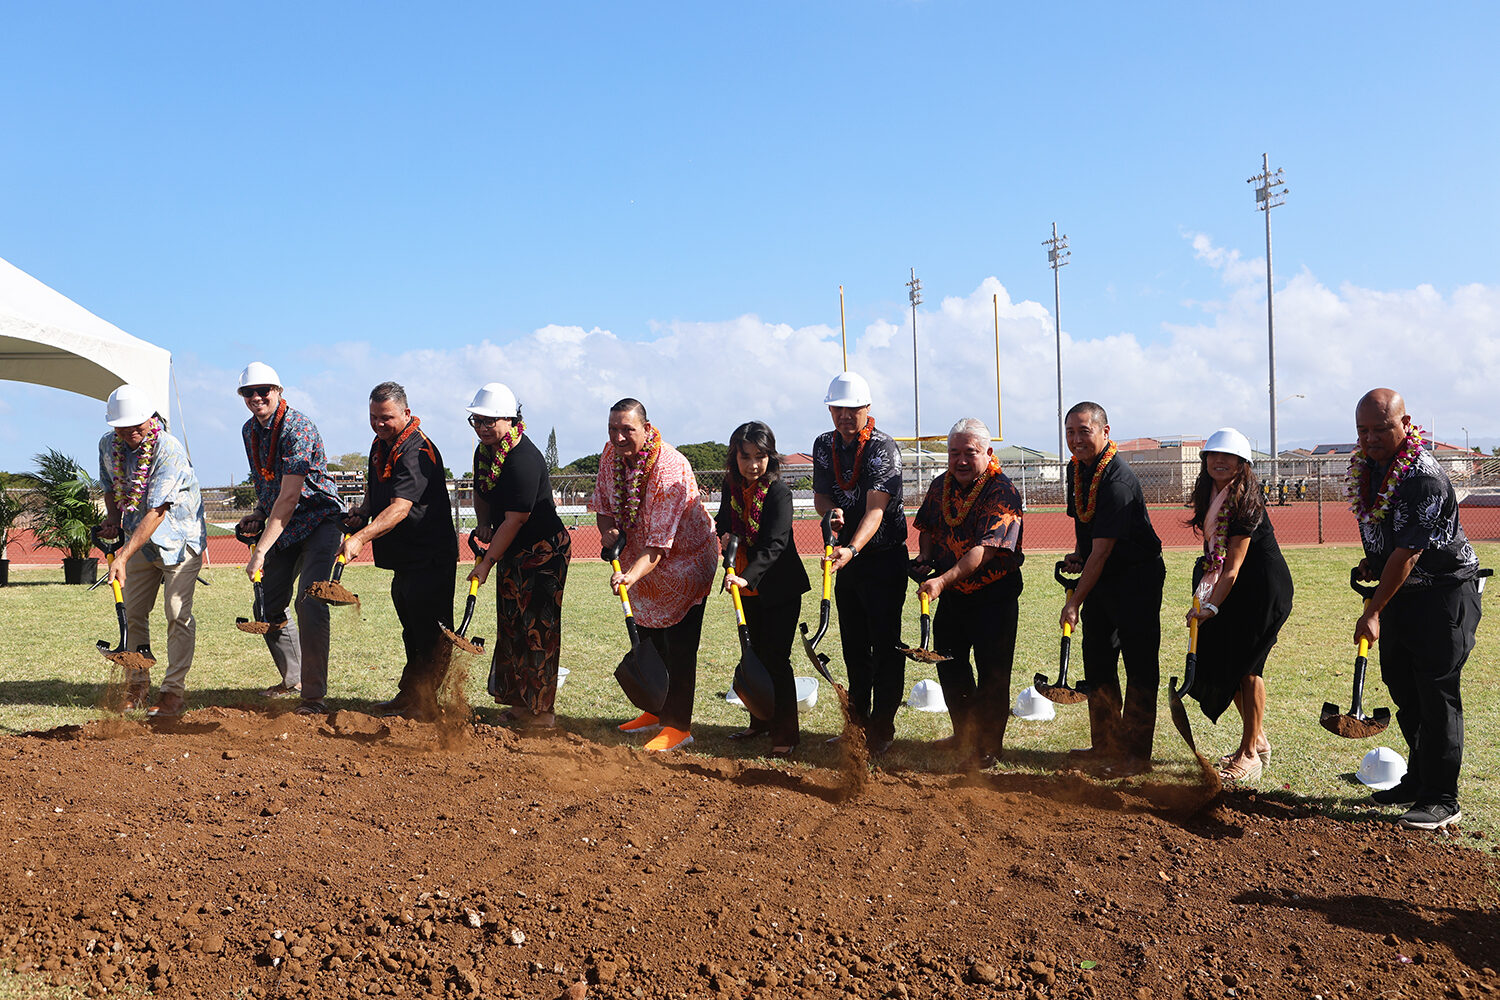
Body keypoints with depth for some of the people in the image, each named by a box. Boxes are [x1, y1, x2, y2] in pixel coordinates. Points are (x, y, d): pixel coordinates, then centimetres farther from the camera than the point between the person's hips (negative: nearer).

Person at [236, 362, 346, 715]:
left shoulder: (298, 428, -22)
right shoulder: (249, 430, 5)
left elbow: (289, 497, -27)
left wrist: (260, 551, -29)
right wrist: (258, 514, 1)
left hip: (319, 520, -8)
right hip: (283, 527, 8)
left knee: (309, 603, -20)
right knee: (269, 606, 10)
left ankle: (314, 694, -14)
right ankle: (292, 679, 29)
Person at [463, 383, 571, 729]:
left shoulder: (524, 460, -25)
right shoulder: (484, 451, 5)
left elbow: (515, 520, -23)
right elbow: (481, 494, 21)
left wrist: (487, 563, -19)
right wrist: (484, 525, 0)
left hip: (544, 551, -10)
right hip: (513, 553, 10)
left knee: (537, 629, -4)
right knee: (510, 626, 14)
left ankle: (540, 711, 5)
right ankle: (520, 703, 25)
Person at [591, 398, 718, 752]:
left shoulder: (670, 468, -32)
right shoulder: (611, 453, -9)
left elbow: (660, 541, -36)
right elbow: (602, 502, 4)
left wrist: (632, 575, -49)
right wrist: (608, 530, -18)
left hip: (686, 557, -7)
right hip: (641, 560, 8)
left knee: (679, 645, -6)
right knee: (648, 639, 17)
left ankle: (679, 725, 3)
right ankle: (657, 711, 32)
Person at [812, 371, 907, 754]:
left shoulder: (883, 447, -16)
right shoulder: (824, 445, 4)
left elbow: (875, 509, -26)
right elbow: (820, 493, 7)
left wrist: (852, 549, -41)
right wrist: (831, 512, -18)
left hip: (884, 557, -6)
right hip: (846, 555, 6)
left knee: (885, 646, -4)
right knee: (854, 646, 13)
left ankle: (882, 728, 6)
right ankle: (857, 722, 25)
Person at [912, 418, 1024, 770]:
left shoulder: (1002, 493, -19)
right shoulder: (940, 486, 2)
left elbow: (985, 550, -29)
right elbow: (928, 528, 18)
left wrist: (943, 580, -39)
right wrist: (925, 556, -3)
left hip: (994, 595, -6)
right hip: (951, 595, 7)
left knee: (992, 674, 0)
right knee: (949, 665, 15)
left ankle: (988, 747, 16)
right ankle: (965, 734, 34)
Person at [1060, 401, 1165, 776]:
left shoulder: (1117, 481, -25)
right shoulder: (1076, 468, 3)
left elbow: (1102, 551, -26)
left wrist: (1075, 601, -24)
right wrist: (1077, 554, 1)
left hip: (1136, 579, -9)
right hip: (1099, 576, 9)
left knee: (1139, 665, -3)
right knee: (1097, 659, 13)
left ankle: (1136, 754, 4)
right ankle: (1106, 745, 24)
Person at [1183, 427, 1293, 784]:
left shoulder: (1244, 501, -21)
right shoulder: (1209, 495, 3)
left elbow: (1233, 566, -24)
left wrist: (1211, 607, -25)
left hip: (1265, 589, -8)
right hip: (1236, 589, 9)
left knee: (1246, 666, -5)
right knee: (1221, 659, 10)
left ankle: (1250, 754, 7)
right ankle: (1257, 740, 26)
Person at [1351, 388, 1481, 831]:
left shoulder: (1425, 478, -26)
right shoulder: (1364, 465, 0)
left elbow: (1407, 554, -26)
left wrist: (1373, 613, -24)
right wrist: (1372, 561, 7)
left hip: (1446, 592, -8)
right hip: (1399, 591, 9)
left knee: (1437, 694, -6)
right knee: (1402, 687, 15)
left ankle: (1442, 799, 2)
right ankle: (1419, 779, 29)